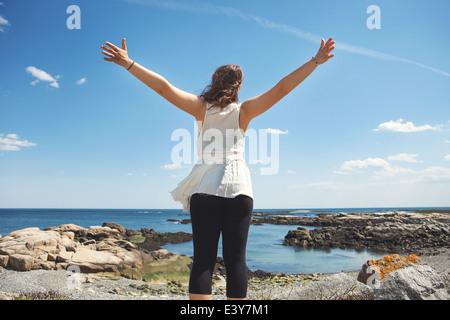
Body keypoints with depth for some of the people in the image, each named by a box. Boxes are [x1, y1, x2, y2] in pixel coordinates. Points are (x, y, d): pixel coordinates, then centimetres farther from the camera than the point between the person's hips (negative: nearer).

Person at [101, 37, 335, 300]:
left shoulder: (201, 107, 7)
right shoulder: (244, 111, 6)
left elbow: (164, 87, 1)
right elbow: (281, 88, 1)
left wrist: (128, 63, 4)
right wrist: (315, 62, 4)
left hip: (205, 187, 0)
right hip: (238, 185, 0)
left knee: (203, 258, -1)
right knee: (236, 258, 1)